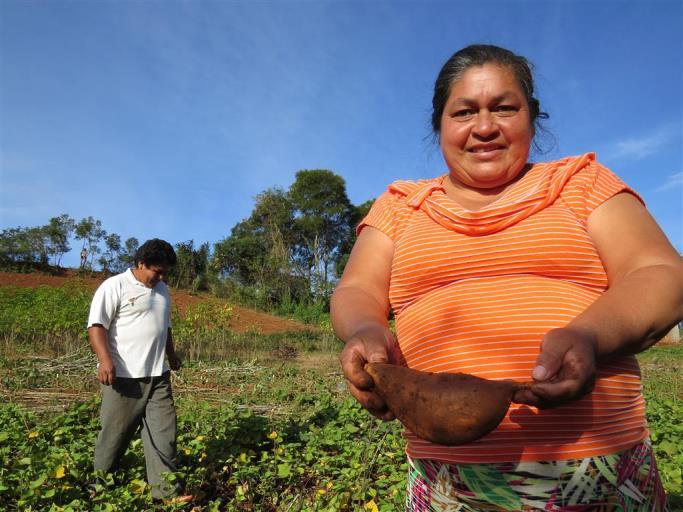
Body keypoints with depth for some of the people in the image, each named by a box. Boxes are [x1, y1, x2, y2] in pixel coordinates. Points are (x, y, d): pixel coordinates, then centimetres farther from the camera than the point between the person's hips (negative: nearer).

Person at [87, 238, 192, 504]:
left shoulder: (162, 290, 15)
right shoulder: (115, 286, -7)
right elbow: (96, 325, -13)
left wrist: (171, 354, 28)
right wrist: (105, 359, -23)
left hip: (157, 375, 6)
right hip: (124, 375, -6)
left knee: (163, 430, 2)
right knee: (116, 432, 7)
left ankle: (166, 490, 7)